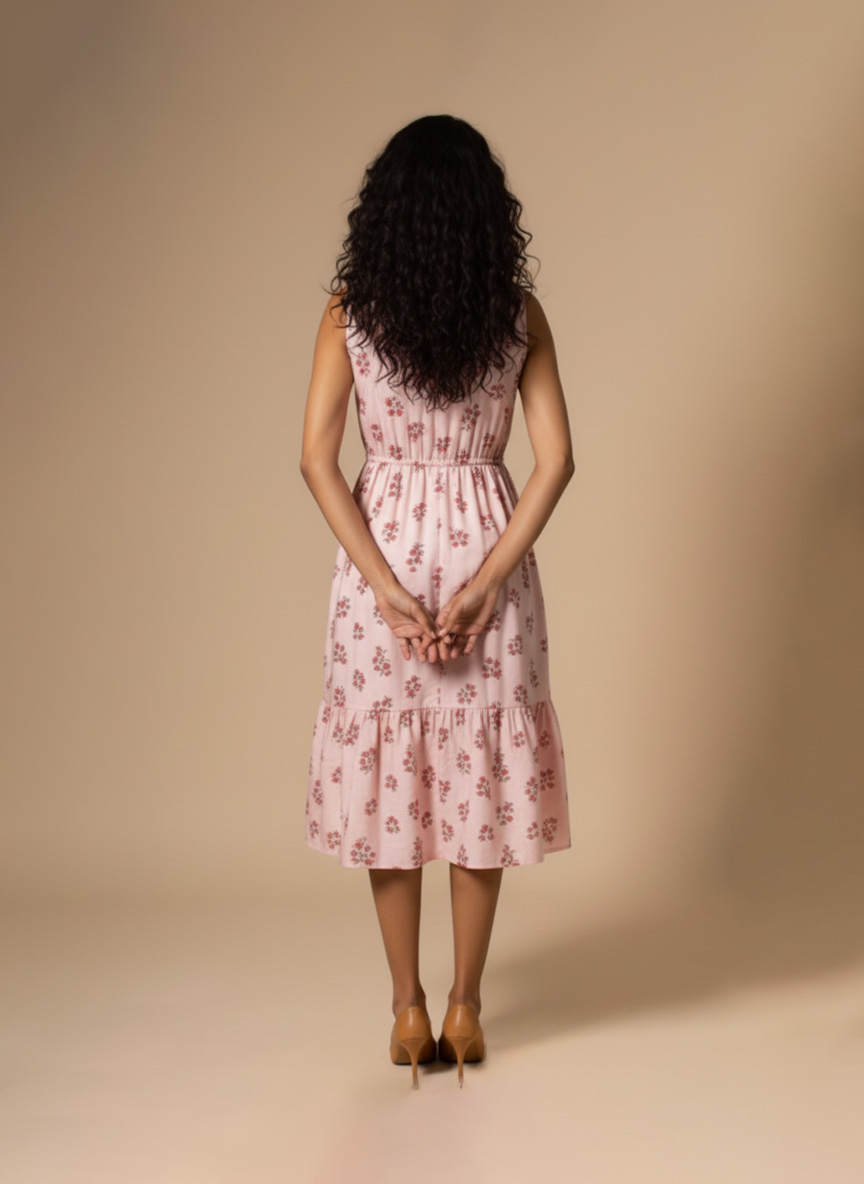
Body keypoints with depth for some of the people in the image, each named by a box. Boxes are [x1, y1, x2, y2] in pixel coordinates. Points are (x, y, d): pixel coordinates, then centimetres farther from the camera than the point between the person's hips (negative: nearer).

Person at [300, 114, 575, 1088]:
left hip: (384, 554, 0)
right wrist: (486, 585, -9)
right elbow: (555, 458, -8)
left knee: (387, 782, 11)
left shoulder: (350, 309, -5)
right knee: (479, 781, 11)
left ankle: (407, 1010, 20)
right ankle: (464, 1008, 19)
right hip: (486, 554, 1)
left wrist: (389, 590, -11)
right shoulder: (518, 313, -4)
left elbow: (316, 457, -11)